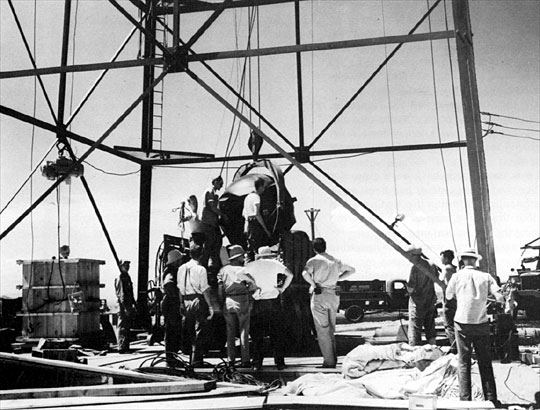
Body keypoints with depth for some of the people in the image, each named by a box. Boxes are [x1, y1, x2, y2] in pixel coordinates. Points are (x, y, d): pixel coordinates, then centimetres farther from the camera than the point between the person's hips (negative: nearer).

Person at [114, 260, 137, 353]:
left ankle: (126, 347, 20)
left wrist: (134, 305, 22)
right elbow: (121, 293, -19)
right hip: (123, 305, -9)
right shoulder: (120, 278, -12)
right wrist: (125, 307, -23)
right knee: (123, 328, -5)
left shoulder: (127, 276, 17)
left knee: (127, 327, 13)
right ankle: (122, 348, -1)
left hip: (128, 305, 9)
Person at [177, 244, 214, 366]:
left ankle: (187, 353, 27)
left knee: (187, 331, 16)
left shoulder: (181, 268, 8)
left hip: (186, 301, 6)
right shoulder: (201, 269, -9)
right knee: (199, 331, 1)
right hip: (199, 301, -5)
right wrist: (210, 306, -8)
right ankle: (196, 360, 2)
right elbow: (205, 289, -12)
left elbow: (180, 288, 11)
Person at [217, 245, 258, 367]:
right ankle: (245, 360, 2)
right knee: (244, 331, 3)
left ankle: (231, 359, 11)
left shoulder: (223, 270, 5)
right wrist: (250, 299, 0)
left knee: (230, 332, 10)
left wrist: (222, 301, 10)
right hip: (242, 302, -3)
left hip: (228, 301, 3)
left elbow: (220, 288, 3)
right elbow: (253, 285, -14)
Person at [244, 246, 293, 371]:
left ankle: (257, 364, 5)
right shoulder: (274, 264, 5)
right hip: (273, 301, 0)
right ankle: (280, 363, 9)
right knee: (277, 334, 8)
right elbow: (290, 275, -1)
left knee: (257, 334, 7)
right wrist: (282, 288, 5)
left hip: (257, 303, 0)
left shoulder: (251, 265, 5)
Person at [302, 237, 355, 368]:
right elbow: (352, 270, 24)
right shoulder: (335, 261, 13)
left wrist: (313, 284, -11)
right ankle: (334, 358, 17)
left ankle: (329, 361, 1)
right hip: (334, 295, 5)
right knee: (331, 329, 16)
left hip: (319, 295, -5)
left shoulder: (314, 261, -5)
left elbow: (305, 273, -25)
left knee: (322, 330, 1)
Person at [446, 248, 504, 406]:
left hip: (462, 323, -2)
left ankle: (465, 399, 5)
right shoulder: (485, 276, -1)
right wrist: (485, 295, 11)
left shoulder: (457, 276, -3)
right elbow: (500, 298, -7)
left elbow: (449, 296, 11)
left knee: (463, 362, 5)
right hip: (482, 323, 2)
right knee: (485, 362, 11)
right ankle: (491, 399, 14)